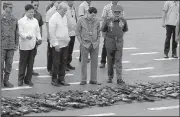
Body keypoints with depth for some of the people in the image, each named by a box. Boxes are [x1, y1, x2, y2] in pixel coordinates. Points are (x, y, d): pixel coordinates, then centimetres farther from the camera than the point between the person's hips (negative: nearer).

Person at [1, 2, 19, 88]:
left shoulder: (14, 19, 7)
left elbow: (16, 32, 12)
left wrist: (16, 44, 8)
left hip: (11, 46, 4)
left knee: (9, 64, 7)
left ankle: (6, 80, 16)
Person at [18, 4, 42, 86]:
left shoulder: (35, 21, 11)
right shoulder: (21, 21, -3)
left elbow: (38, 31, 14)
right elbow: (20, 32, -9)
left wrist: (39, 38, -5)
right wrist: (26, 36, -28)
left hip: (33, 45, 4)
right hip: (24, 45, -4)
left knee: (30, 63, 7)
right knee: (23, 63, 3)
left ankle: (28, 79, 16)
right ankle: (20, 79, 13)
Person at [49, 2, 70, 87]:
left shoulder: (64, 17, 9)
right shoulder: (54, 18, -14)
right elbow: (52, 32, -16)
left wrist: (68, 38, 11)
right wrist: (56, 44, -18)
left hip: (65, 44, 7)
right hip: (57, 45, -7)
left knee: (63, 62, 11)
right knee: (56, 63, 0)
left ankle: (61, 79, 20)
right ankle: (54, 80, 9)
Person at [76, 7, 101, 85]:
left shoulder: (97, 21, 2)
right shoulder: (81, 20, -5)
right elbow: (77, 32, 0)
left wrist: (98, 42, 5)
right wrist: (81, 42, -5)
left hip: (95, 45, 3)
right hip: (85, 44, -3)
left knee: (94, 62, 4)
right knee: (84, 62, 0)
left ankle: (93, 80, 12)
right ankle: (83, 80, 6)